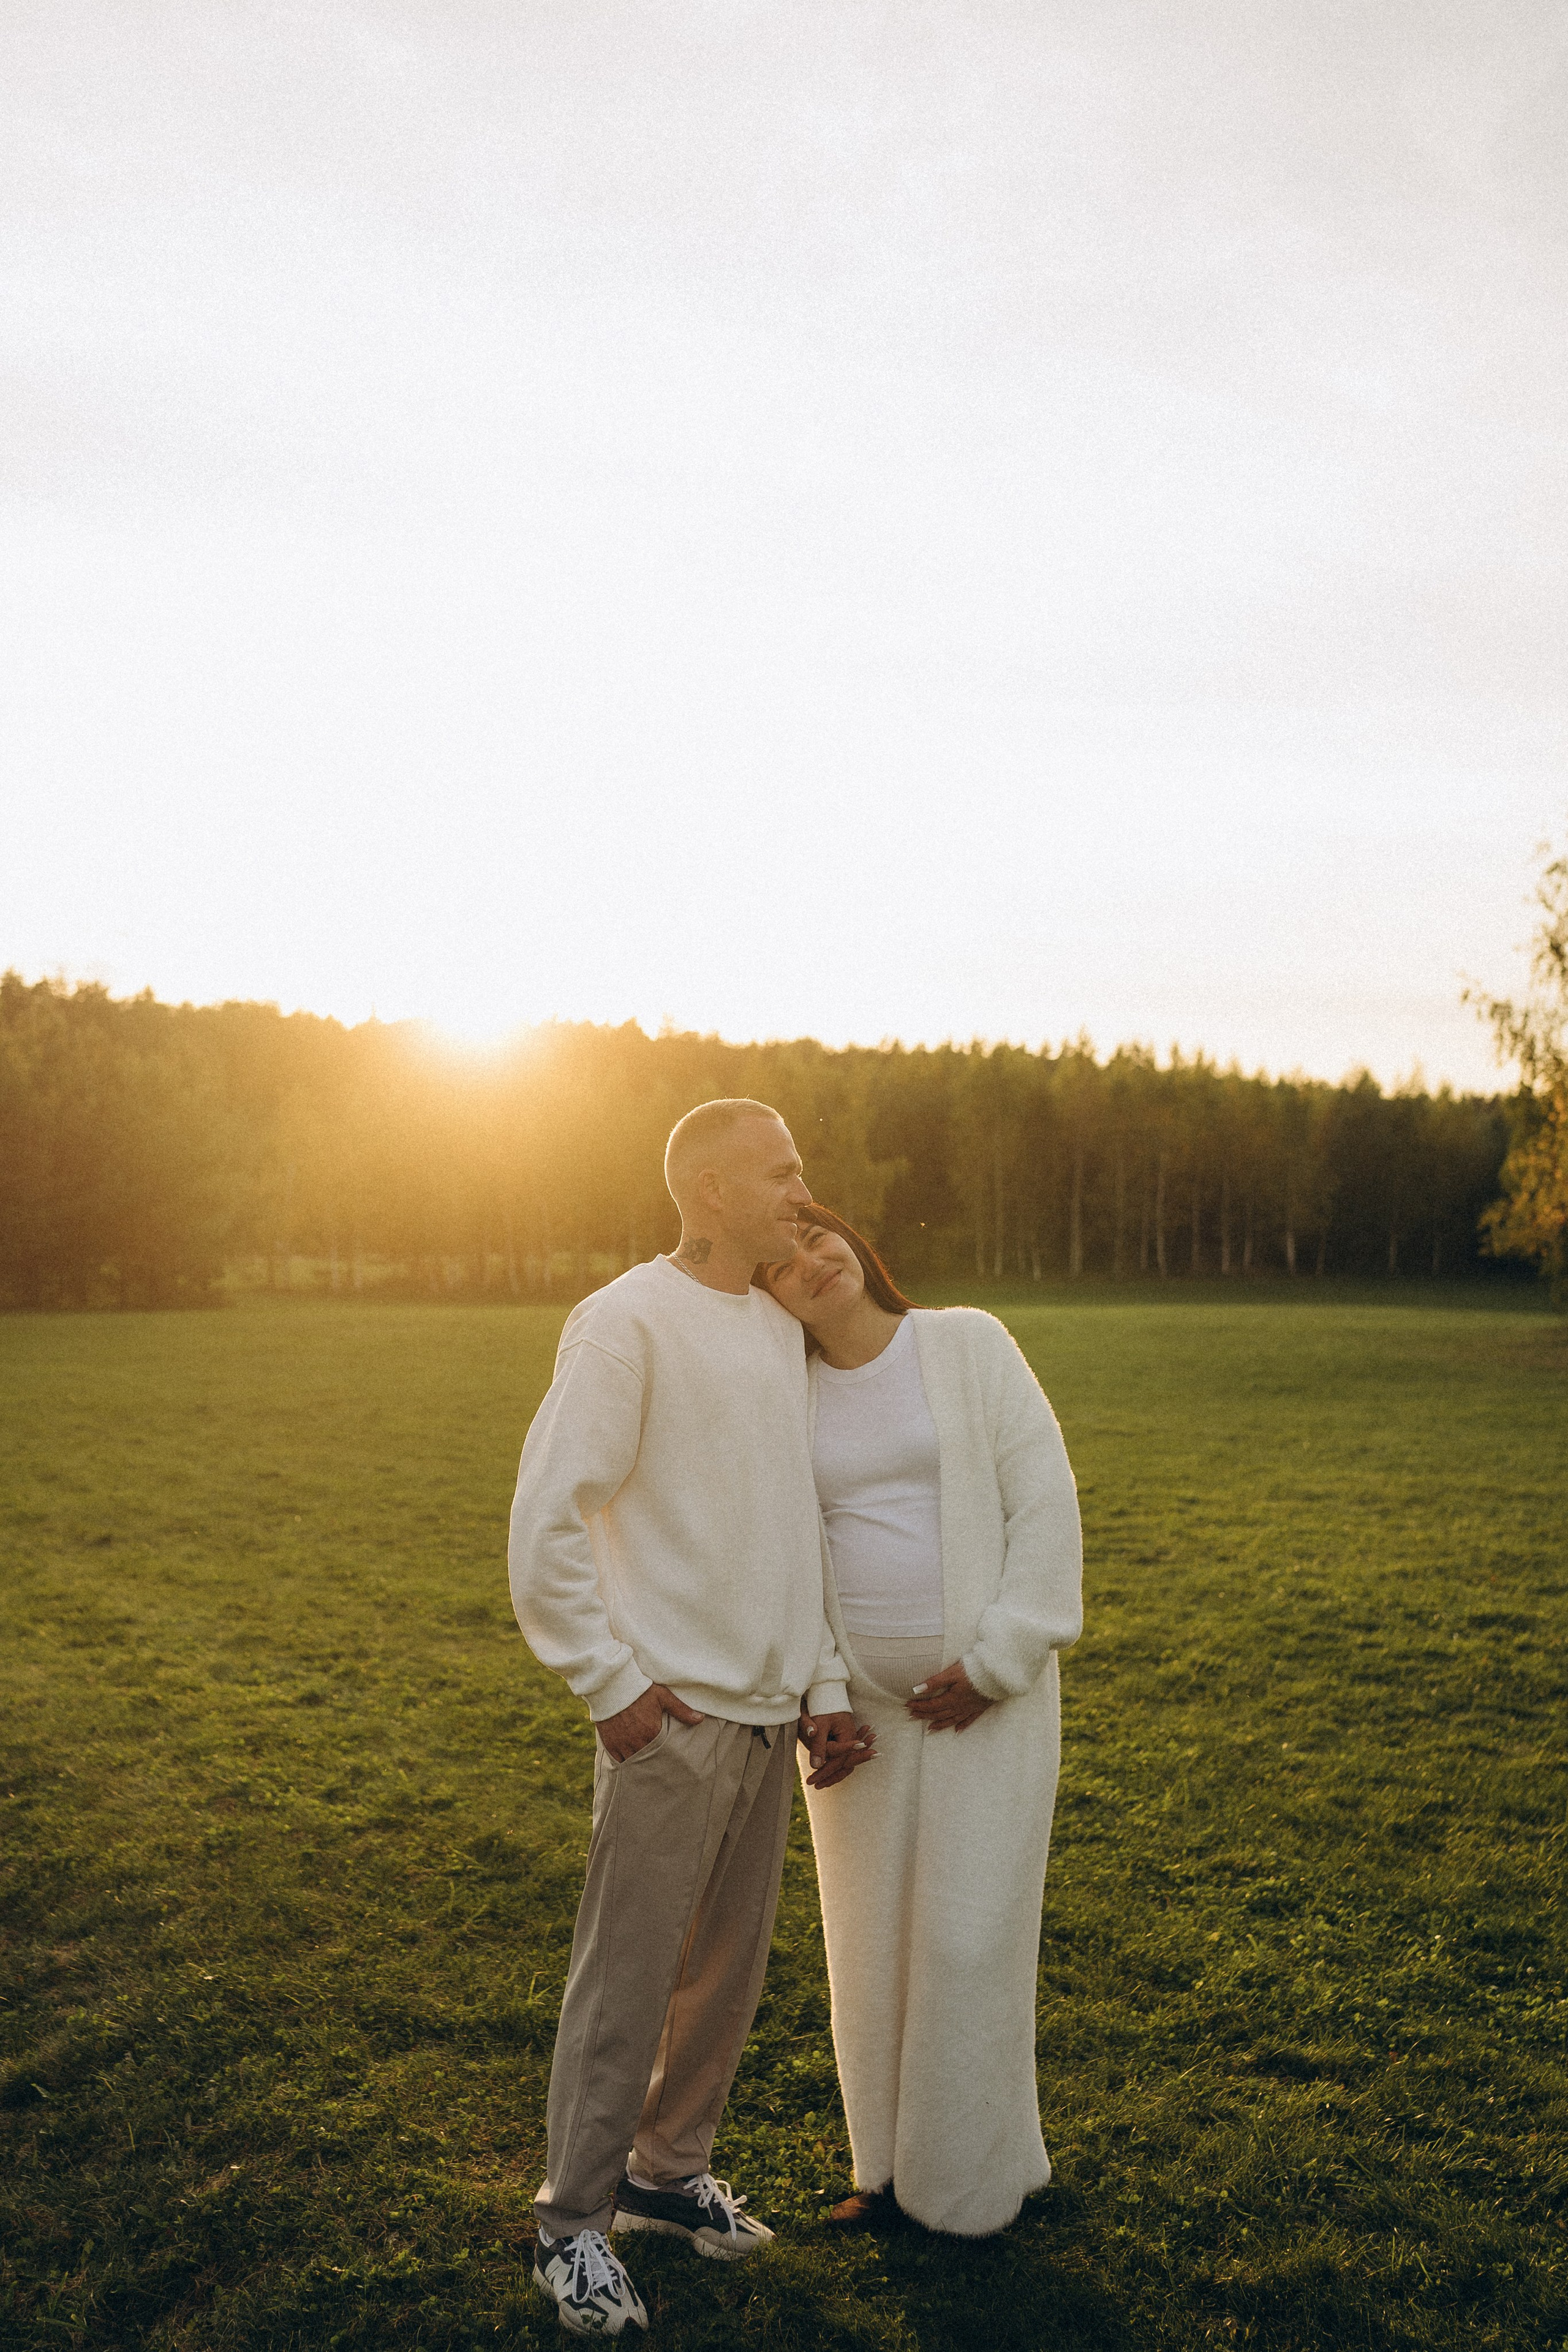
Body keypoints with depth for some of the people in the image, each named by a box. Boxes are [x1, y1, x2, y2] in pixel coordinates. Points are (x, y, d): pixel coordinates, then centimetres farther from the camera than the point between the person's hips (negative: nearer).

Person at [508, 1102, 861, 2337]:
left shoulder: (782, 1328, 10)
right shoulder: (628, 1322, -14)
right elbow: (545, 1523, -15)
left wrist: (827, 1683, 12)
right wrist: (612, 1684, -13)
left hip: (770, 1715, 7)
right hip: (675, 1717, -7)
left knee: (729, 1971, 17)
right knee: (627, 1984, 3)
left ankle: (669, 2172, 35)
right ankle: (573, 2224, 22)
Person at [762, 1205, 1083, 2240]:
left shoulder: (968, 1343, -7)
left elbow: (1045, 1503, -10)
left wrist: (996, 1663, -14)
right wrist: (806, 1705, -3)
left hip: (989, 1690, -3)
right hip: (858, 1698, 3)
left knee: (969, 1933, 3)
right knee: (875, 1934, 12)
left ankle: (969, 2180, 24)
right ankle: (895, 2164, 33)